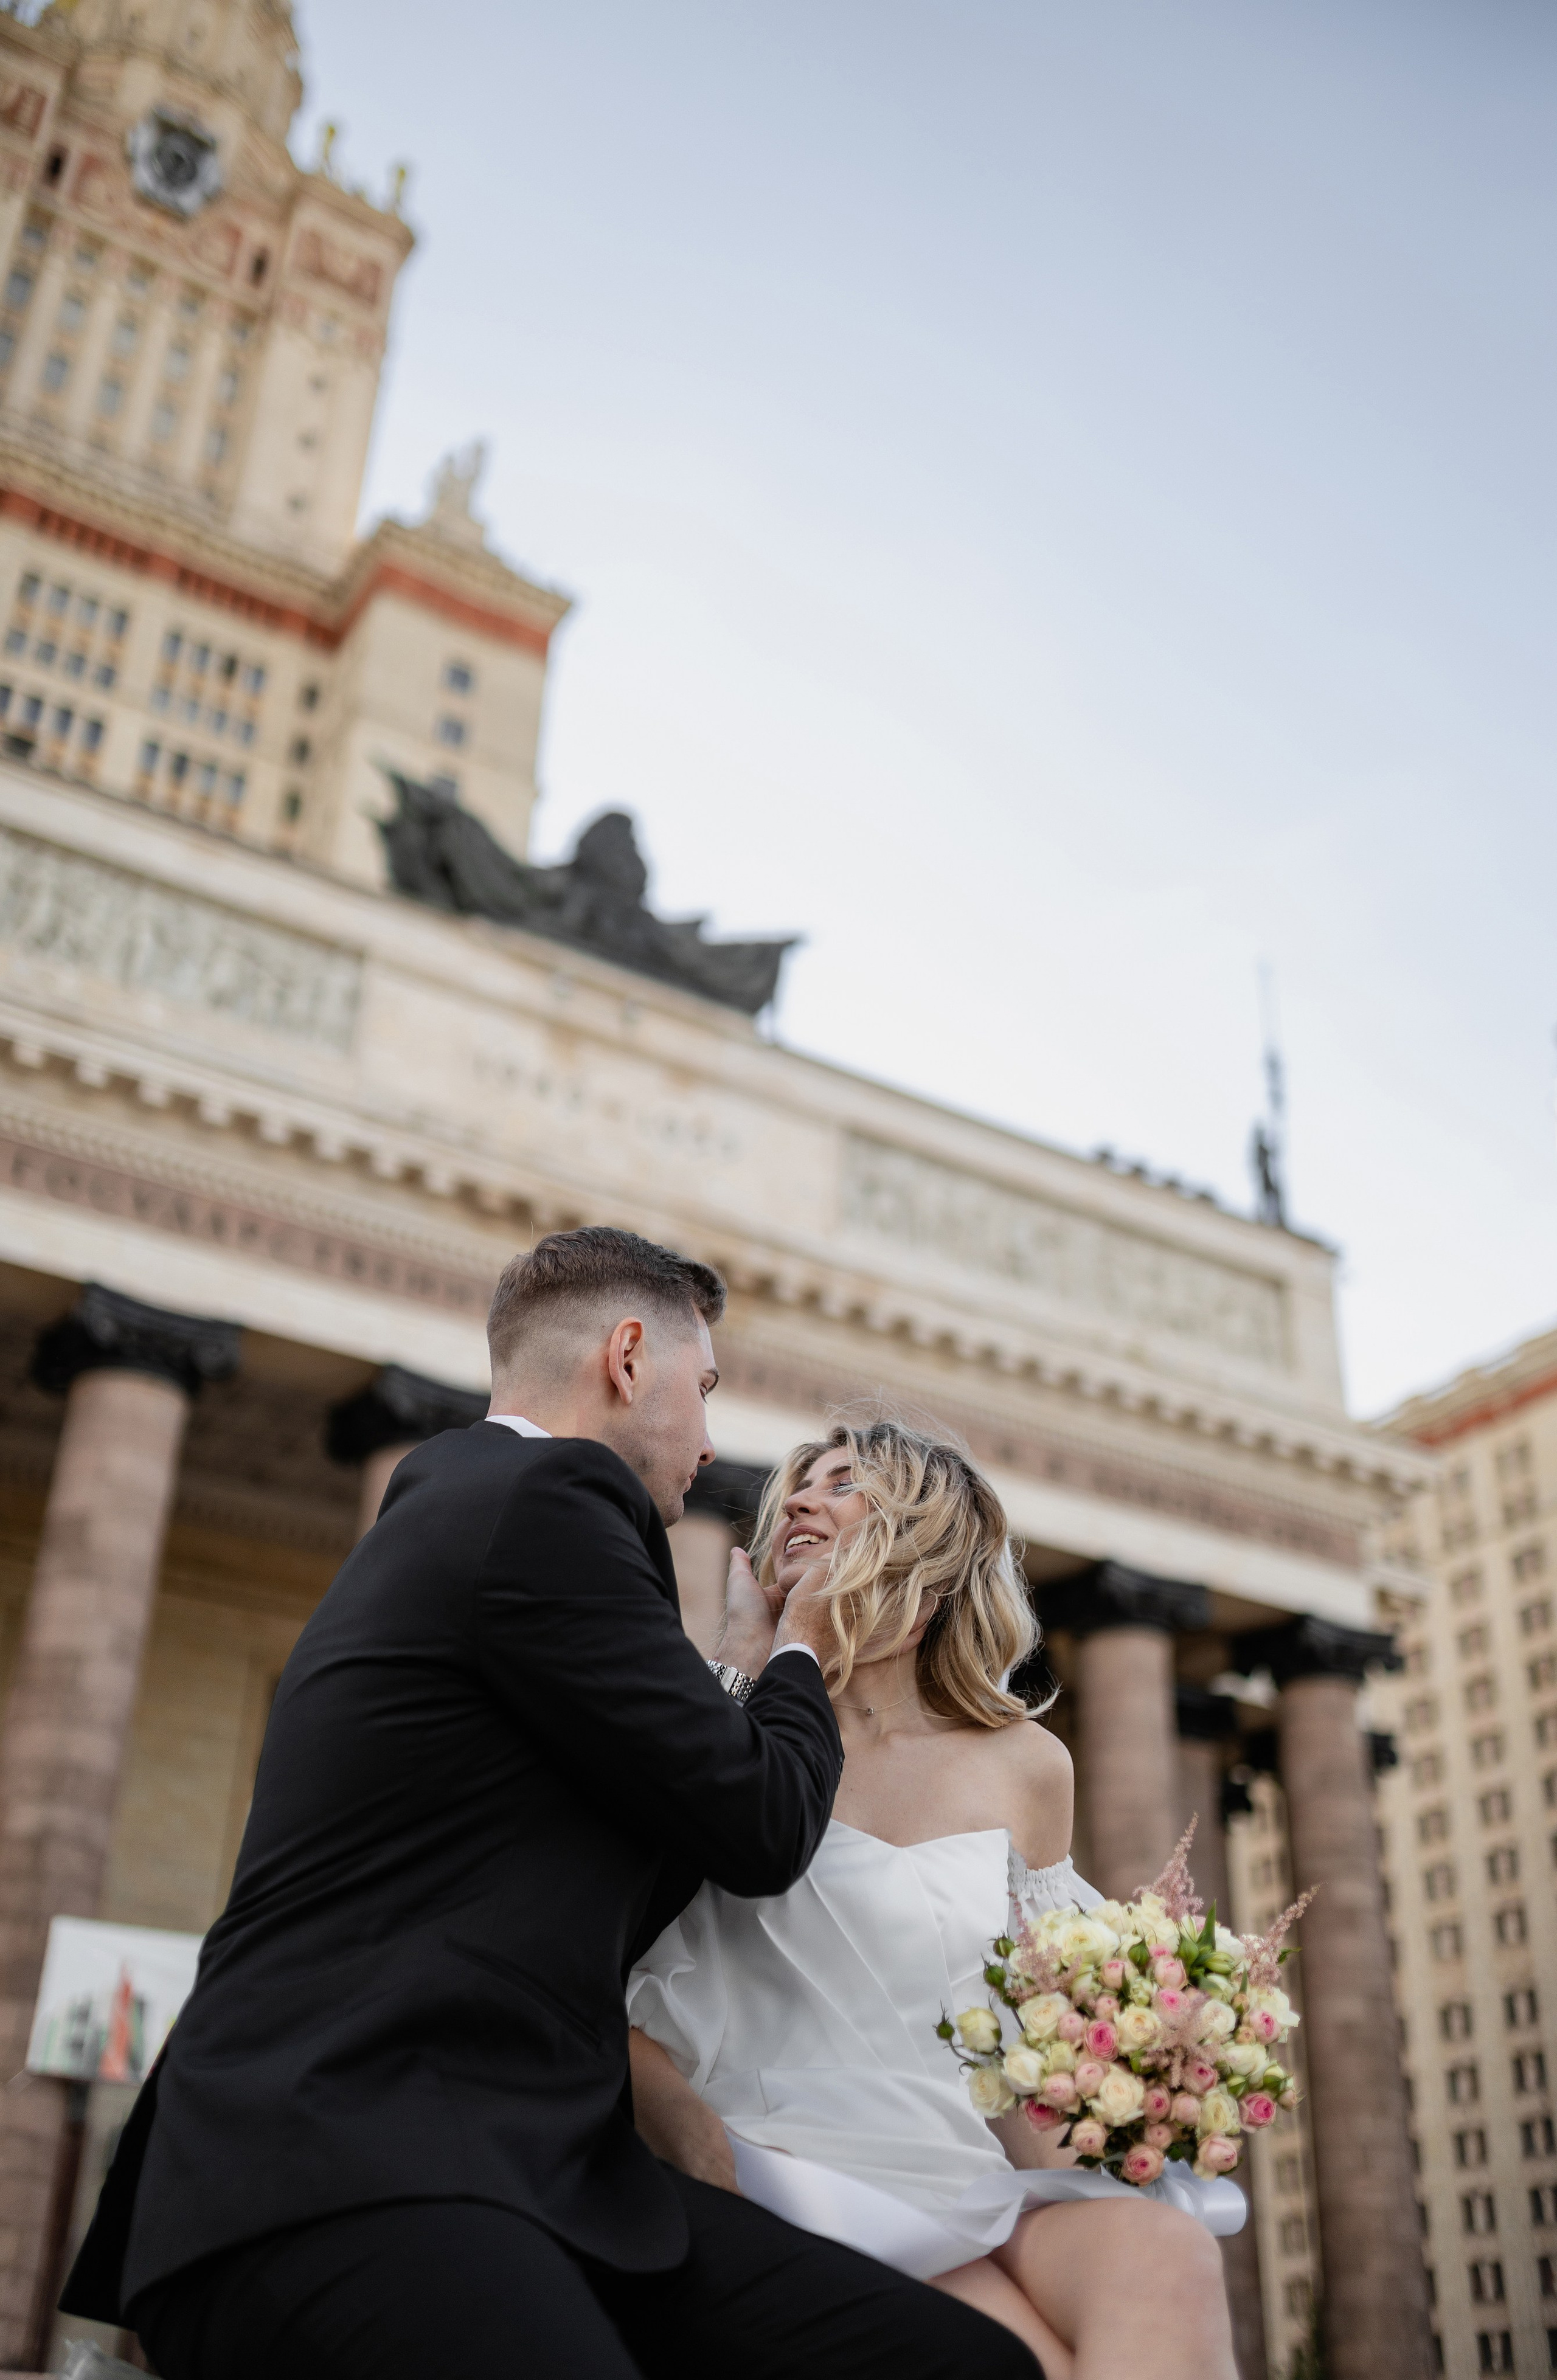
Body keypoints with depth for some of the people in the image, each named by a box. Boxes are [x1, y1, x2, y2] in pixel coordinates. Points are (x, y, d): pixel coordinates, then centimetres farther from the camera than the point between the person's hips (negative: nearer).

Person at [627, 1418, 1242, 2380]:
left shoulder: (1025, 1766, 10)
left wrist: (1077, 2183, -1)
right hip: (801, 2181, -3)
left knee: (1164, 2254, -28)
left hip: (975, 2183, 3)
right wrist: (694, 2132, -17)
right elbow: (611, 1994, 1)